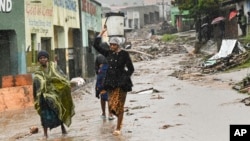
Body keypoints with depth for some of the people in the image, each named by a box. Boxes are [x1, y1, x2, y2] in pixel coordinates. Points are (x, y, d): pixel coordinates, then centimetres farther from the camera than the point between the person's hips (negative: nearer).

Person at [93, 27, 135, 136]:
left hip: (121, 83, -4)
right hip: (110, 83, 5)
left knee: (118, 106, -4)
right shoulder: (108, 53, 7)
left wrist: (125, 78, -8)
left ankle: (118, 128, 2)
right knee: (111, 106, 6)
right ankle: (120, 121, 32)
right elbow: (96, 45, 4)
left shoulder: (124, 54, -5)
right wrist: (101, 33, 3)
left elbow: (131, 69, 0)